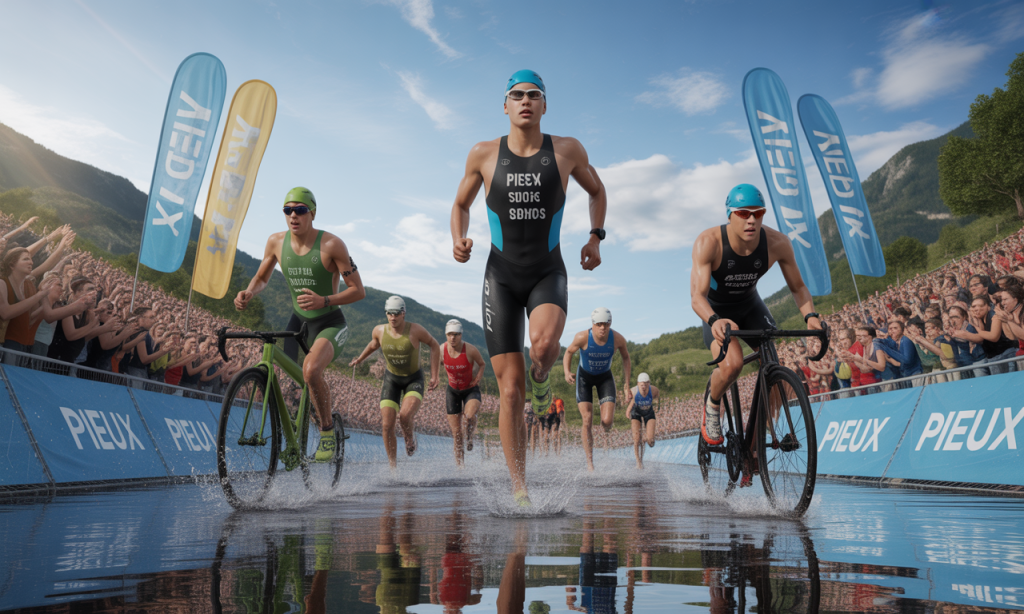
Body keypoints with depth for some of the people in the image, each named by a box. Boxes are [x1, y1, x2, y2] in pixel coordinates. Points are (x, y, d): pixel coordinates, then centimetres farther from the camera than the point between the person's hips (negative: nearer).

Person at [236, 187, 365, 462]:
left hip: (330, 324, -6)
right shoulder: (276, 241, -3)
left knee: (311, 369, -32)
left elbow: (358, 290, -16)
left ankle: (327, 431, -8)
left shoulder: (331, 244, -17)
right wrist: (248, 292, -9)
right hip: (297, 322, 6)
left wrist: (324, 301, -32)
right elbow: (261, 278, 14)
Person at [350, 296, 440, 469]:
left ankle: (410, 437, 9)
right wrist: (360, 359, 18)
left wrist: (434, 375, -7)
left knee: (405, 416, -28)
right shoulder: (379, 330, -12)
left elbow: (434, 345, -6)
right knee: (387, 426, -6)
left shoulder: (415, 330, -21)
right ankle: (393, 466, 13)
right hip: (391, 378, 3)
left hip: (414, 379, -3)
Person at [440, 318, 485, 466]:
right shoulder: (442, 350, -13)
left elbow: (482, 364, -2)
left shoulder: (470, 350, -22)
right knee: (456, 430, 3)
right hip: (453, 390, 3)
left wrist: (477, 378, -13)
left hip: (471, 389, -2)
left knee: (470, 415, -32)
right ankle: (459, 460, 22)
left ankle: (469, 436, 1)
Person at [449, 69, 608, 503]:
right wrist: (459, 239, -7)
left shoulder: (568, 150, 0)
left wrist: (595, 237, 4)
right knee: (510, 390, -2)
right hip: (501, 275, 1)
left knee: (544, 343, -33)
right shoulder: (483, 154, 0)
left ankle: (540, 377, 7)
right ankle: (519, 489, 10)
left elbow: (597, 191, 17)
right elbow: (461, 204, 13)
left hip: (548, 273, 0)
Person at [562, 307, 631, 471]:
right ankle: (590, 462, 0)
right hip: (584, 376, -1)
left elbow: (625, 357, -2)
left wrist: (627, 382, -4)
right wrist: (567, 372, -26)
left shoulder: (618, 339, -23)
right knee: (587, 420, -11)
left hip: (605, 377, 1)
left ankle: (606, 434, 27)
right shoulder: (582, 337, -28)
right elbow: (568, 352, -9)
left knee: (607, 420, -14)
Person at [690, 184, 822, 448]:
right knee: (732, 364, -28)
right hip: (716, 310, -3)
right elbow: (697, 295, -38)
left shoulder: (777, 243, -23)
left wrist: (810, 315, -30)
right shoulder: (708, 242, -32)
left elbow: (798, 287, -10)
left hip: (750, 305, 3)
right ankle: (712, 406, 5)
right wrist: (714, 321, -58)